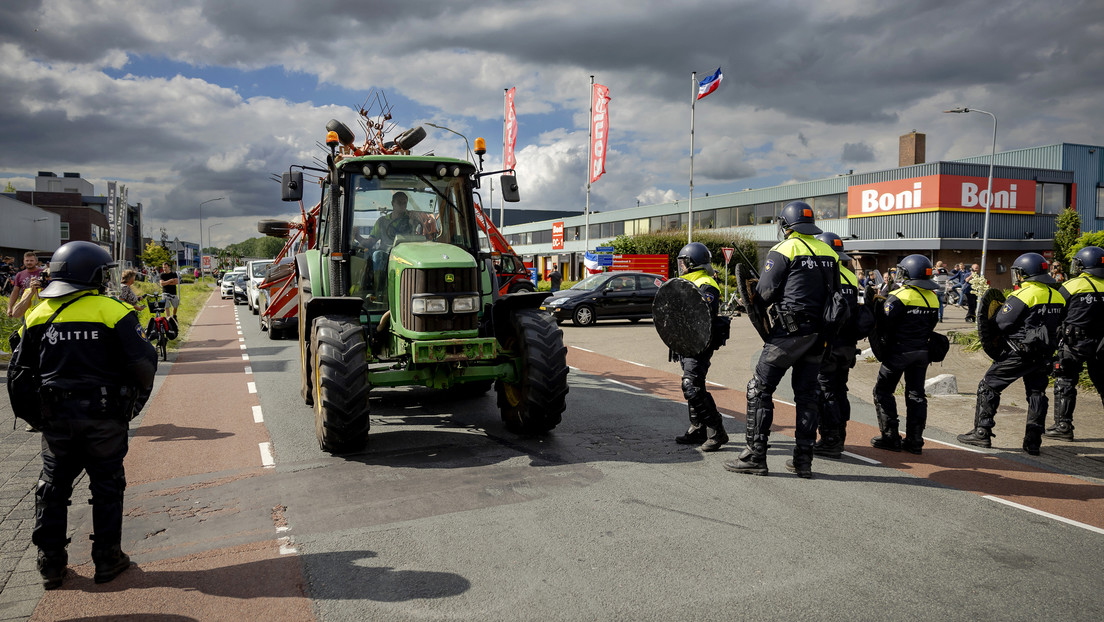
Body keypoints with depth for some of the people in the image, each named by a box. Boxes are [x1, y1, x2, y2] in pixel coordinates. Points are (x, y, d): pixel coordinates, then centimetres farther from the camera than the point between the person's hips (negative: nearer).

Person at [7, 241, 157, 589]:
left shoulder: (38, 316, 5)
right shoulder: (113, 312, -8)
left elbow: (19, 375, 7)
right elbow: (143, 362, -12)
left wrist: (33, 416, 16)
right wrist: (133, 402, 5)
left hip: (56, 419, 3)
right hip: (104, 417, -3)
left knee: (53, 487, 15)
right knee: (106, 486, 10)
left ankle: (51, 564, 21)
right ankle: (107, 560, 17)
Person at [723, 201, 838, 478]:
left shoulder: (784, 250, -8)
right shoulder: (829, 253, 12)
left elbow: (765, 293, -9)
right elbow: (834, 293, 15)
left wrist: (752, 293, 11)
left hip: (789, 330, -7)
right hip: (819, 332, 7)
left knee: (760, 388, 0)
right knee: (806, 393, 12)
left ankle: (755, 456, -1)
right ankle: (803, 460, 15)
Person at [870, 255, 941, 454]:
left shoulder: (899, 297, -15)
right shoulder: (932, 297, 6)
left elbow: (884, 326, -17)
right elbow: (932, 325, 12)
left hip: (900, 351, -6)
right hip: (922, 351, 7)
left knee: (883, 391, 5)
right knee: (916, 393, 11)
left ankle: (890, 437, 4)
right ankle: (914, 441, 13)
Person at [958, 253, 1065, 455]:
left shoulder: (1023, 295, -16)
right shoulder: (1057, 296, 7)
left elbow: (1000, 324, -15)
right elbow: (1058, 326, 14)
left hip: (1019, 353, -7)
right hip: (1044, 355, 7)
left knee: (988, 386, 3)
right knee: (1037, 393, 14)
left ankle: (982, 433, 4)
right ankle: (1033, 441, 13)